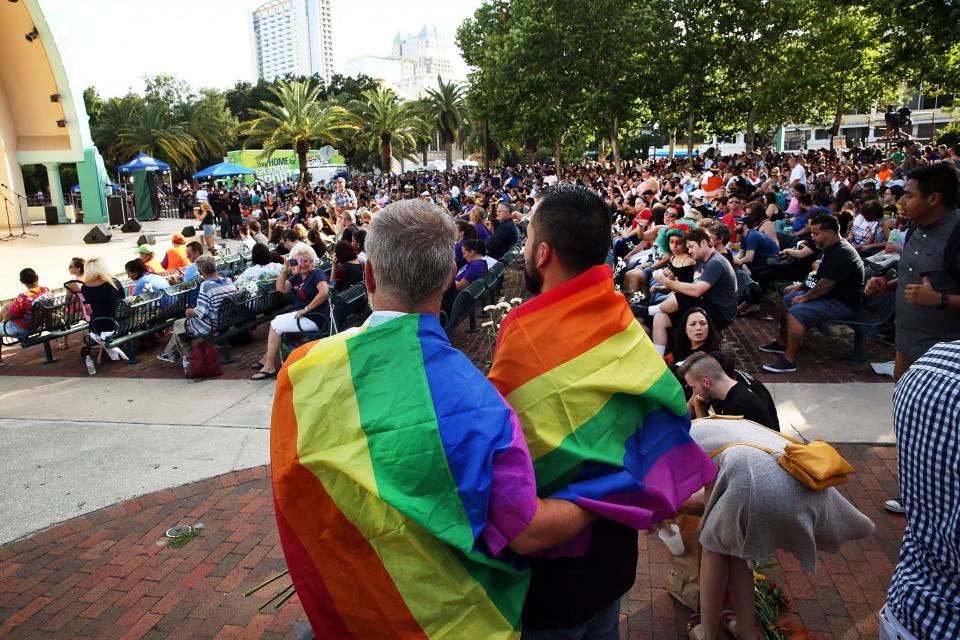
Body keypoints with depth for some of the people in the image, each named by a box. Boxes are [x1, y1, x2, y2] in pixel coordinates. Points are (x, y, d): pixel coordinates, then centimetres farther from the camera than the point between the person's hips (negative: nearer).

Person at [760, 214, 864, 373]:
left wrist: (805, 297, -16)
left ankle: (789, 360, -24)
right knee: (786, 300, 16)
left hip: (842, 303, -11)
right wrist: (801, 285, 13)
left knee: (796, 312, -28)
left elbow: (825, 285, -28)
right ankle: (782, 342, 23)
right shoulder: (831, 249, 10)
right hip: (828, 295, 11)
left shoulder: (841, 254, -24)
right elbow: (820, 276, 23)